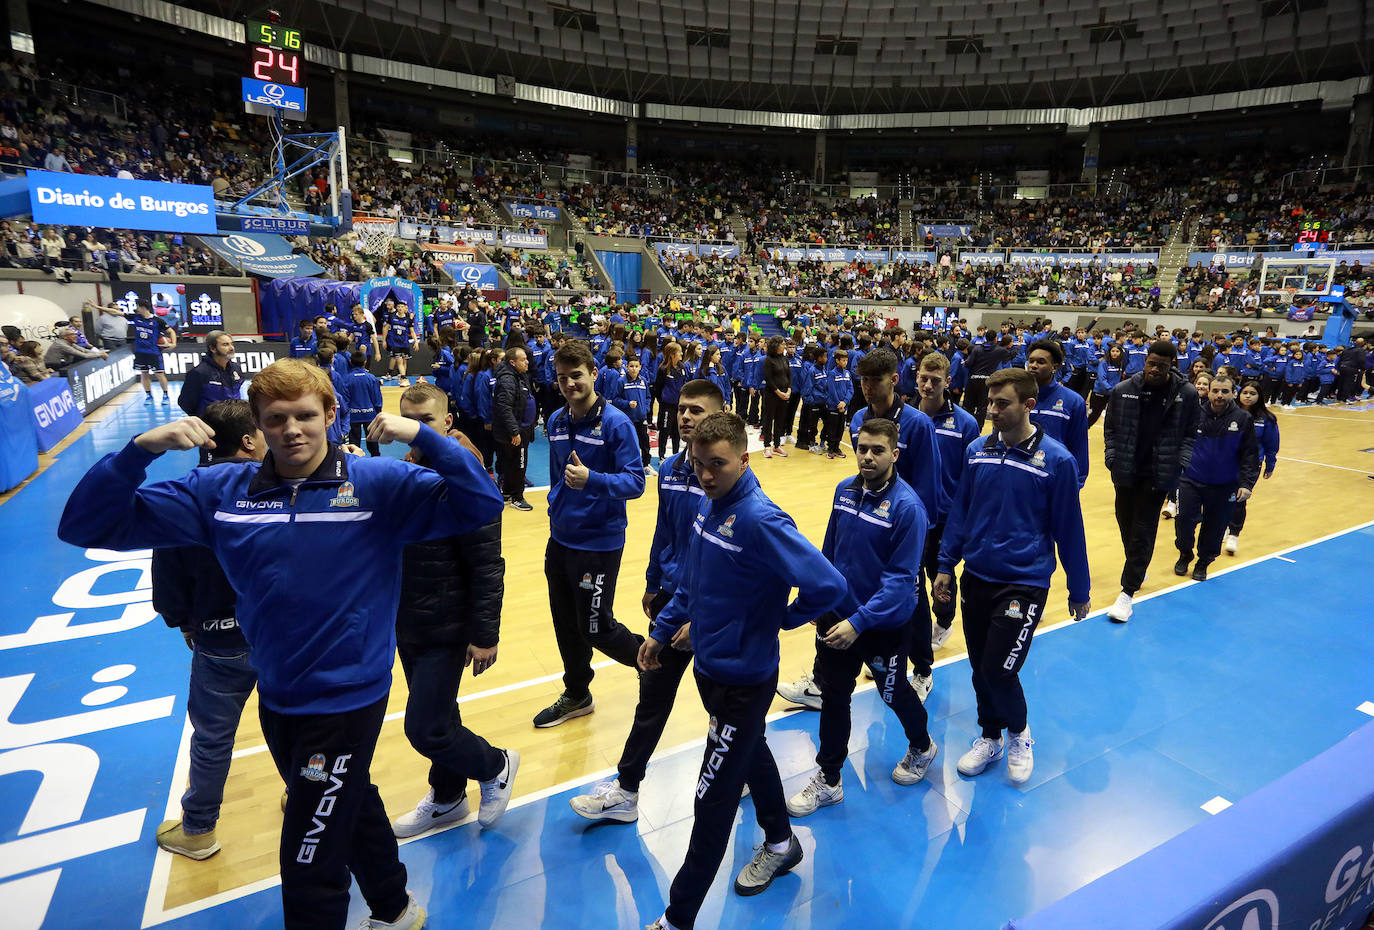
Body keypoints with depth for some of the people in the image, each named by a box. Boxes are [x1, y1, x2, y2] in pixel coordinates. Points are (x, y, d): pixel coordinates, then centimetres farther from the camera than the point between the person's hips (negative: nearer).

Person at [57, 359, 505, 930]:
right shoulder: (221, 491, -4)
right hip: (275, 700, 5)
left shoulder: (379, 484, -15)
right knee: (348, 806, 28)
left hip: (348, 699, -5)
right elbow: (87, 525, -4)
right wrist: (140, 450, -20)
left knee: (310, 872, 7)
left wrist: (422, 437, -33)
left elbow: (481, 504, -22)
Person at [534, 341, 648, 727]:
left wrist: (591, 479, -36)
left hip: (599, 544, -7)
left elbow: (635, 482, -21)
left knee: (596, 628, 2)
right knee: (565, 624, 17)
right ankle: (576, 696, 37)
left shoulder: (616, 423, -16)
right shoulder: (557, 422, 5)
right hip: (560, 540, 7)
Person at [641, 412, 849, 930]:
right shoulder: (708, 506, -3)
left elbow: (828, 586, -34)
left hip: (743, 680, -8)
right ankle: (781, 844, 55)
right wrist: (662, 629, 12)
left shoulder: (761, 521, -29)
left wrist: (781, 619, -17)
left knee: (712, 802, 6)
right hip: (708, 665, 9)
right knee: (751, 753, 29)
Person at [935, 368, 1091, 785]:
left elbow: (1069, 528, -4)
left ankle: (1019, 732, 25)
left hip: (1024, 583, -4)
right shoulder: (977, 450, 0)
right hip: (975, 578, 4)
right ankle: (989, 737, 37)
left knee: (998, 670, -6)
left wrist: (1079, 590, 4)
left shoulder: (1056, 460, -11)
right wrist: (946, 565, 9)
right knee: (980, 668, 13)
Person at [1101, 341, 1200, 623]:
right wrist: (1112, 458, -1)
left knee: (1143, 531, -3)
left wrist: (1180, 463, -6)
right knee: (1126, 526, 13)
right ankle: (1137, 571, 38)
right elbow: (1110, 427, 8)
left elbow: (1191, 433, 4)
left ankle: (1128, 591, 1)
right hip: (1126, 470, 2)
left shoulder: (1187, 393, -4)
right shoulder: (1123, 390, -2)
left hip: (1159, 473, -2)